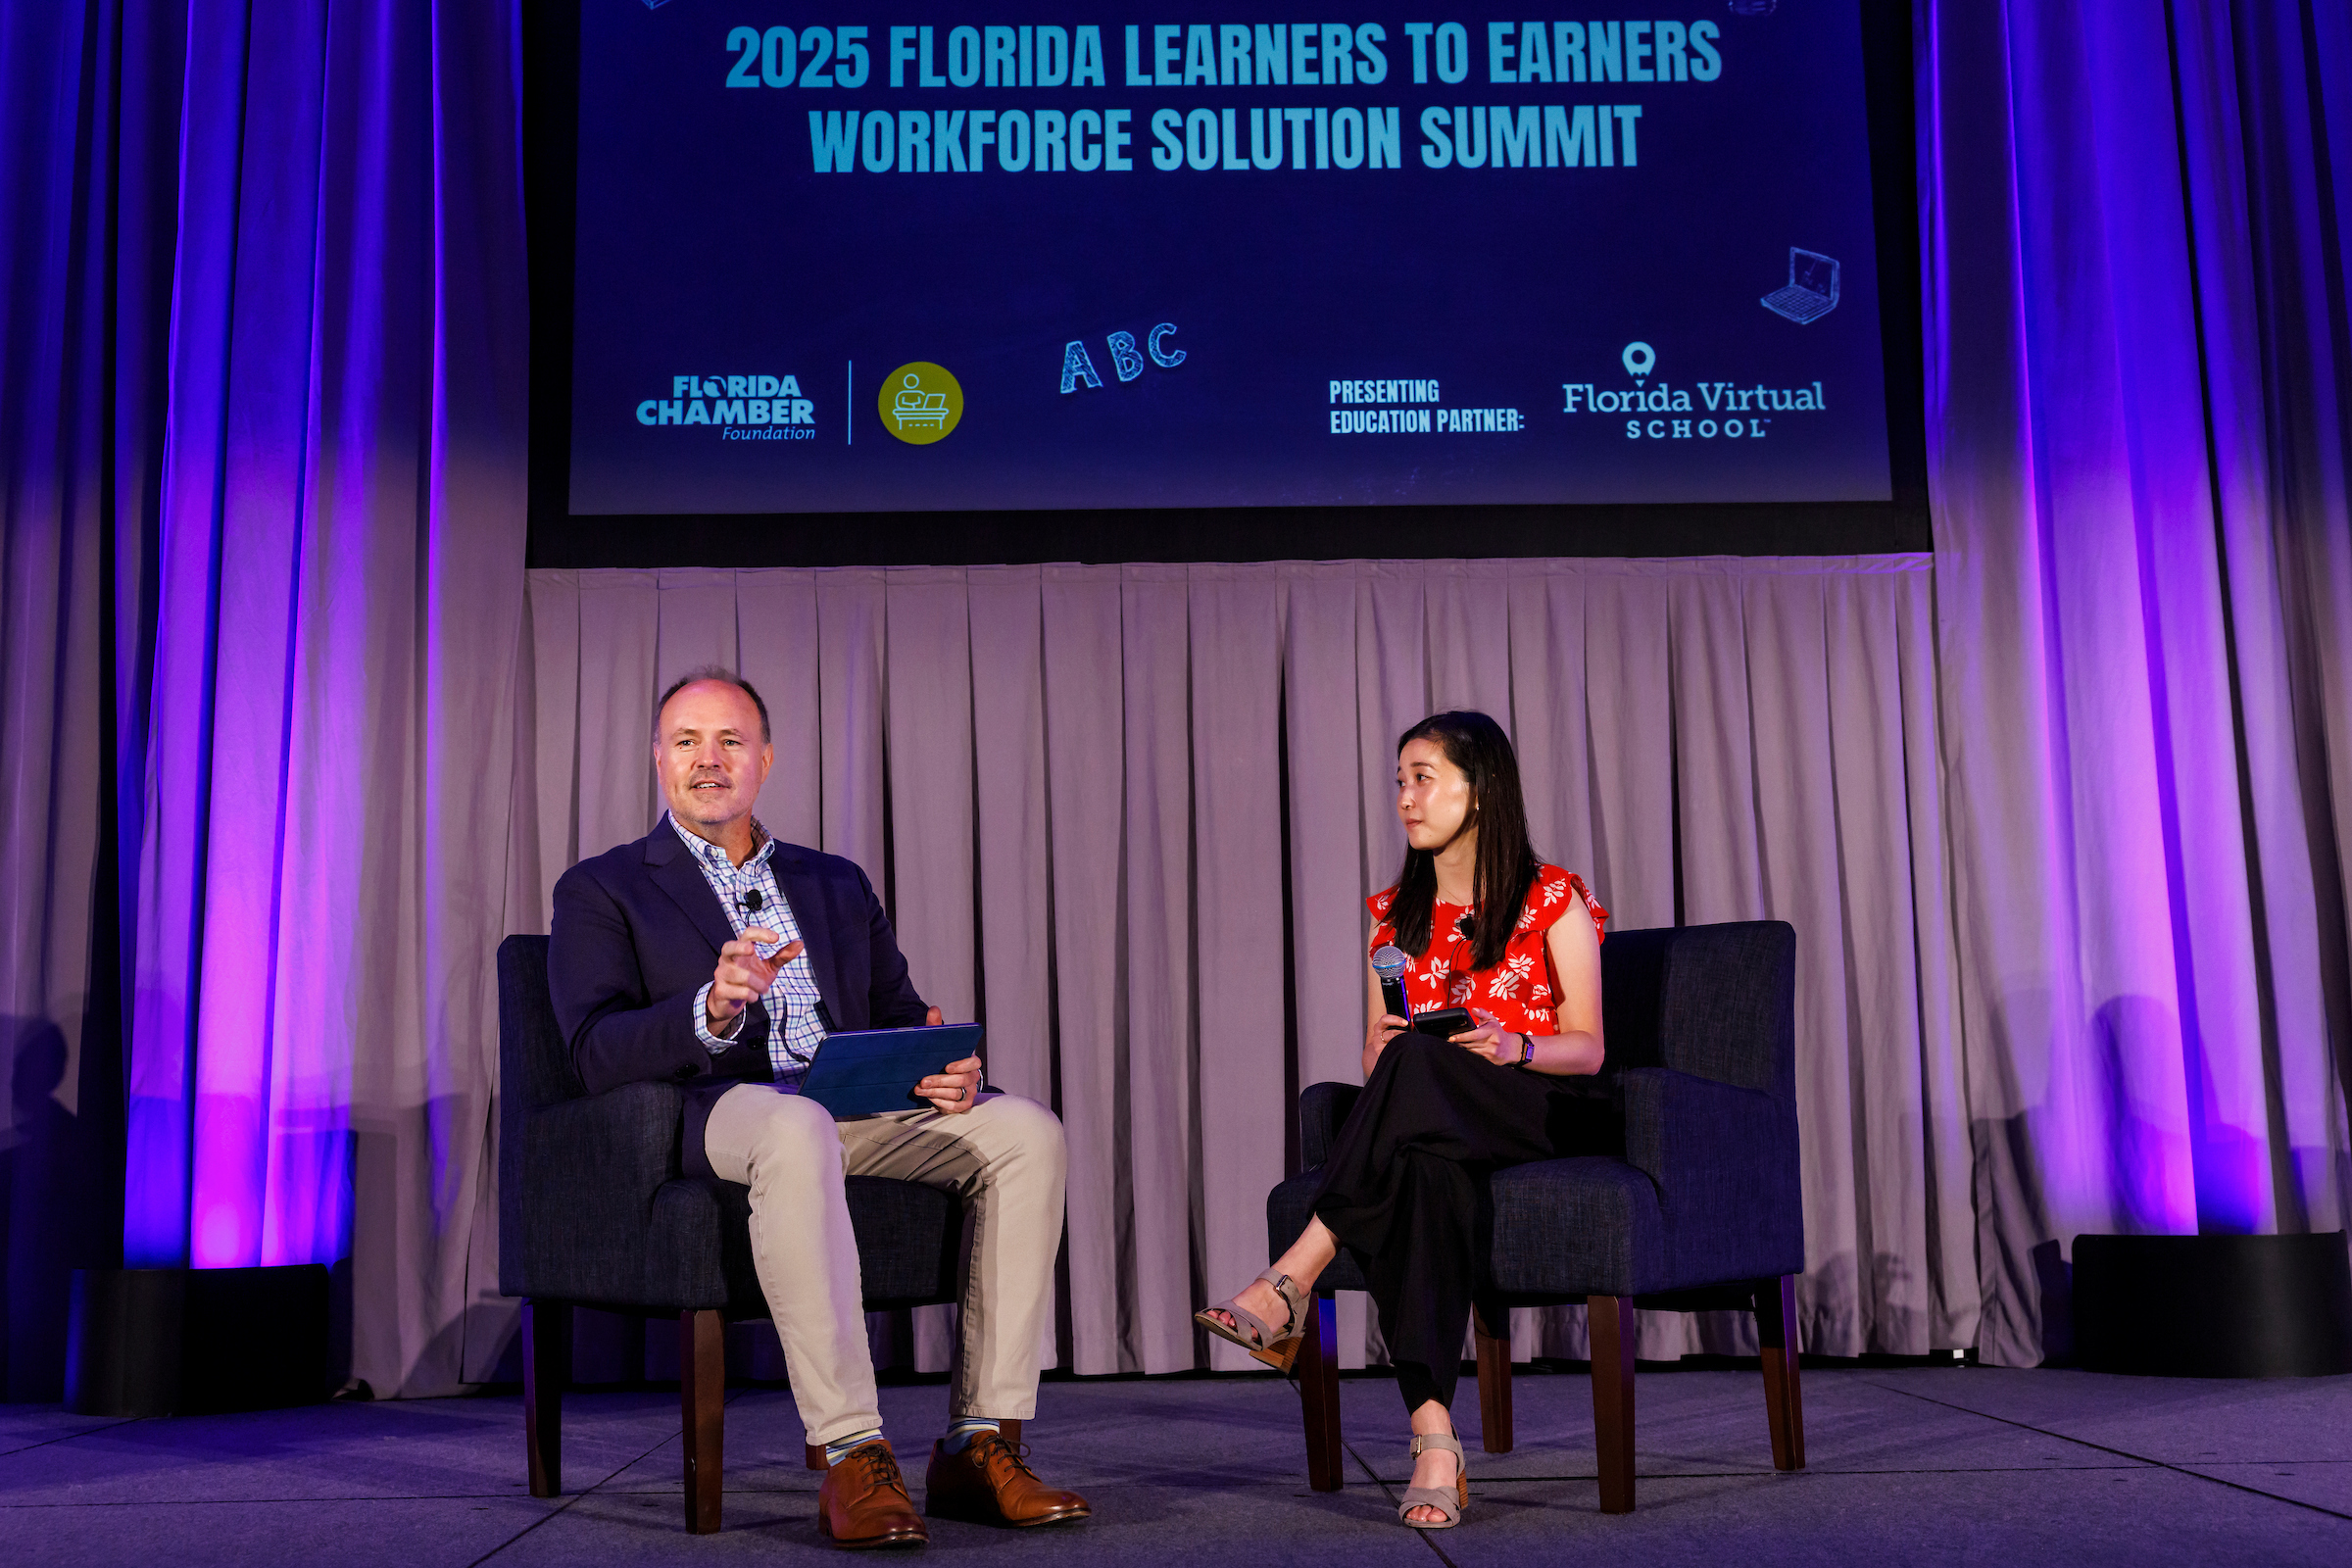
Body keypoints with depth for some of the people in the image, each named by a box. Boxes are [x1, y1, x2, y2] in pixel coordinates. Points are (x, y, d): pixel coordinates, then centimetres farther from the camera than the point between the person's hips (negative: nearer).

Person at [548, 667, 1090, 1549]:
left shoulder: (837, 883, 26)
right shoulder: (601, 891, 12)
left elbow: (900, 1015, 20)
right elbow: (596, 1054, -4)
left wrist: (946, 1066, -6)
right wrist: (714, 1009, -24)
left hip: (862, 1108, 5)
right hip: (720, 1108, -5)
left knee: (1027, 1130, -21)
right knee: (797, 1131, -40)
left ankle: (979, 1445, -21)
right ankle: (850, 1458, -37)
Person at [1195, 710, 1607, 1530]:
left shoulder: (1552, 901, 4)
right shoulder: (1395, 914, 17)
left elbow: (1587, 1048, 1)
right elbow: (1374, 1053, 15)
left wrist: (1513, 1045, -19)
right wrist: (1381, 1049, -9)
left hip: (1547, 1117, -3)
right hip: (1432, 1125, 3)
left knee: (1418, 1063, -37)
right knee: (1426, 1170, -38)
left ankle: (1292, 1280, -40)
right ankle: (1434, 1440, -47)